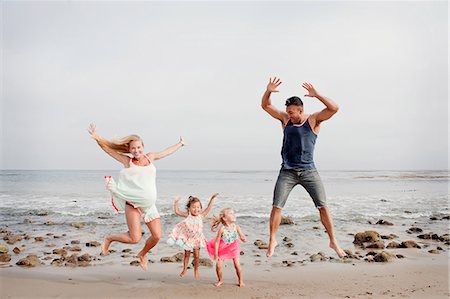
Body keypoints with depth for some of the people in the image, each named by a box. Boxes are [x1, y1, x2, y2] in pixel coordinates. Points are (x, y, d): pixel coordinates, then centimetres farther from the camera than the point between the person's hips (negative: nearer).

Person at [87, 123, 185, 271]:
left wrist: (180, 144, 39)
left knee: (157, 236, 0)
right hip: (133, 203, -4)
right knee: (135, 238, -12)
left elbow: (167, 151, 26)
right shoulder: (127, 160, 0)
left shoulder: (150, 157, 10)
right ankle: (109, 238, 17)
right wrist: (97, 137, -13)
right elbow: (108, 149, 1)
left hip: (149, 204, 5)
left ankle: (142, 254, 32)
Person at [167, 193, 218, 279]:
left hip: (196, 238, 0)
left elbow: (208, 208, -7)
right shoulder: (188, 216, -10)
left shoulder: (201, 216, -10)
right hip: (187, 238, 0)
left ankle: (196, 269, 24)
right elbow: (177, 212, -7)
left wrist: (212, 198, -11)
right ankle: (184, 269, 25)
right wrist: (176, 202, -11)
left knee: (196, 255, 4)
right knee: (187, 254, 11)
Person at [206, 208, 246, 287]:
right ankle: (220, 280, 18)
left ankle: (241, 281, 14)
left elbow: (243, 238, -10)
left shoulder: (236, 227, -16)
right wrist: (215, 255, -15)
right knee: (218, 265, -9)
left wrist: (243, 239, -35)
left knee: (237, 265, -8)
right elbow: (216, 242, -16)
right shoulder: (222, 229, -22)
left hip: (233, 249, 1)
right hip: (222, 249, -1)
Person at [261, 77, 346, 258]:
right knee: (276, 206, -5)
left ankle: (333, 242, 10)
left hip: (308, 171, -1)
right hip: (287, 172, 2)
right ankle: (272, 241, 11)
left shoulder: (313, 120, -2)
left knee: (323, 206, -3)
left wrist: (316, 95, -24)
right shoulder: (285, 119, 6)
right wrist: (268, 91, -12)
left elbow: (334, 108, -14)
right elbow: (265, 106, 6)